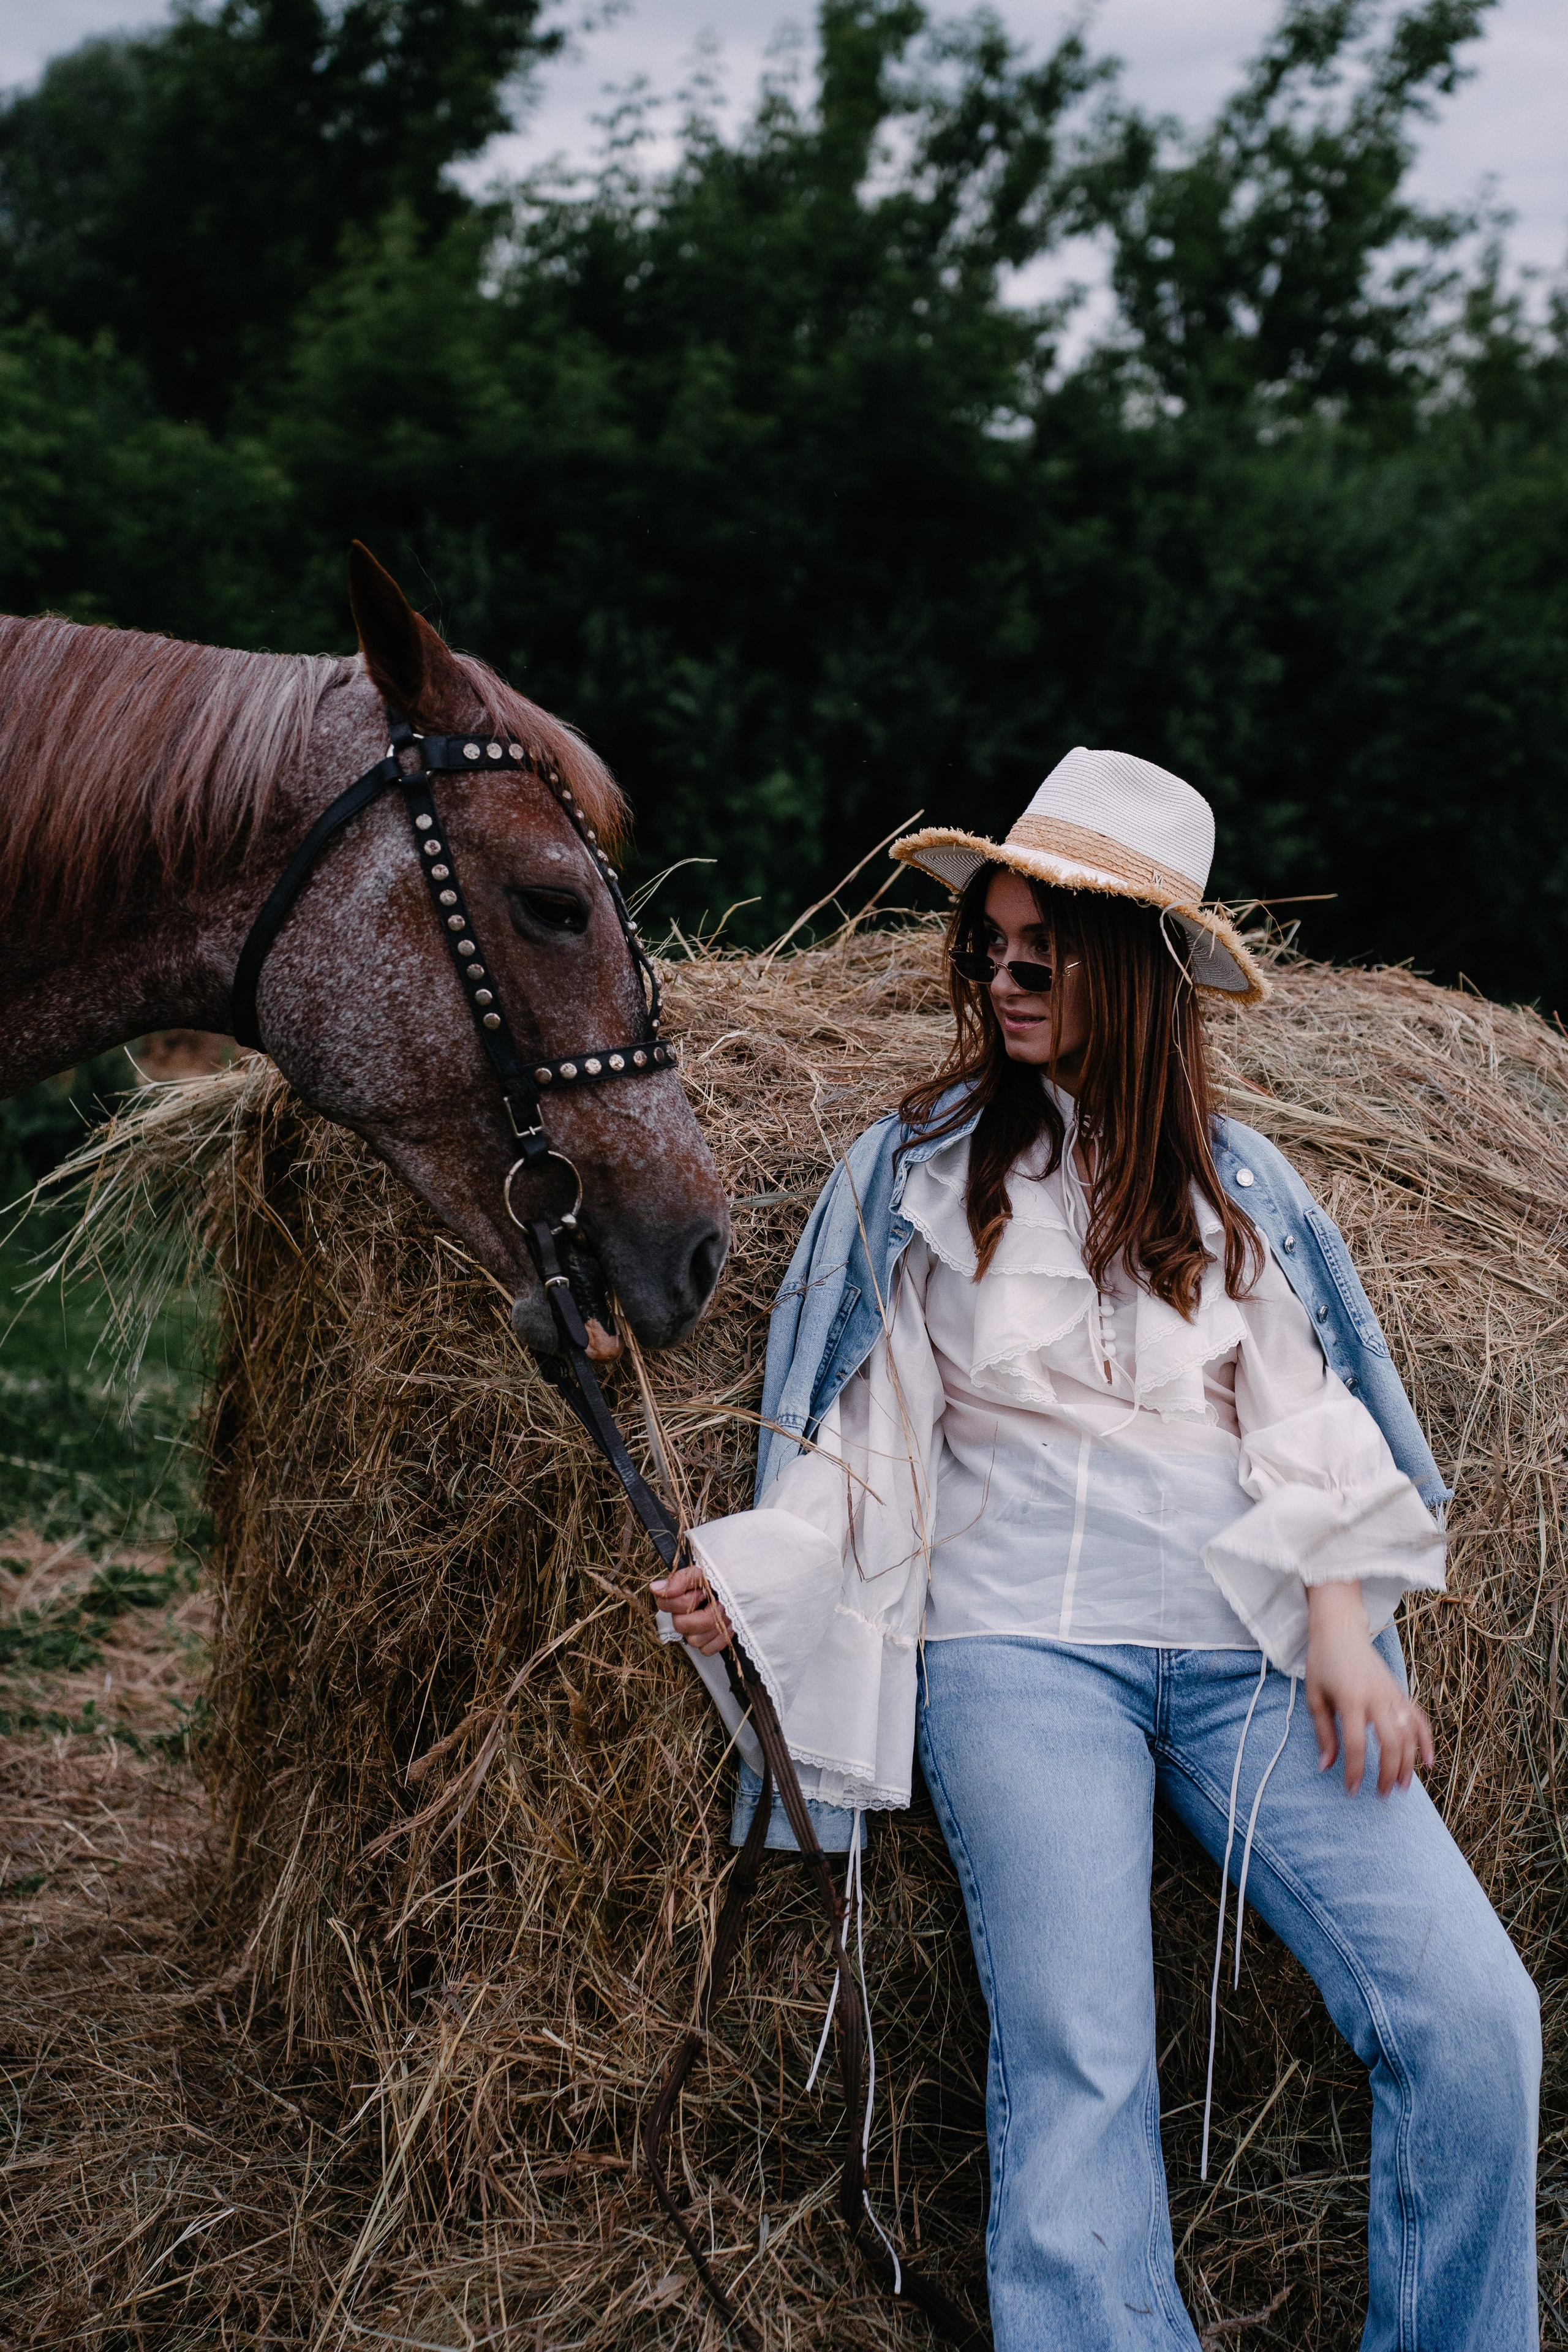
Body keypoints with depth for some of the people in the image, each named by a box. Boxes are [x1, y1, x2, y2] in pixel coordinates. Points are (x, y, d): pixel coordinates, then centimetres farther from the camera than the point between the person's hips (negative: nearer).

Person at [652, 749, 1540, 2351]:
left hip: (1252, 1650, 2)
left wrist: (1341, 1617, -3)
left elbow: (1305, 1420, 11)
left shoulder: (1239, 1186, 16)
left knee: (1472, 2013, -9)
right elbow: (863, 1435, 9)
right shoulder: (919, 1173, 10)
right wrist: (753, 1569, -7)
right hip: (1021, 1644, -2)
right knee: (1074, 2061, -17)